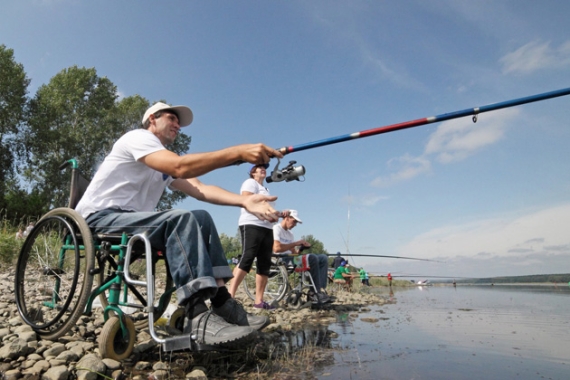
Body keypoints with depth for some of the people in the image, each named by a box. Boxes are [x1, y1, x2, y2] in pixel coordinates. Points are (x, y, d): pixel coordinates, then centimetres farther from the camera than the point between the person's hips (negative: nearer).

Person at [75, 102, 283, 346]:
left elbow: (199, 189, 2)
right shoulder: (138, 137, -7)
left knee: (202, 219, -7)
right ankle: (198, 318, -34)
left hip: (130, 220, 8)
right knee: (182, 219, -29)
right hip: (100, 218, -8)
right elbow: (180, 167, -27)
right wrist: (239, 152, -32)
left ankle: (222, 305, -13)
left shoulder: (165, 167, 19)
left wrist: (244, 201, -15)